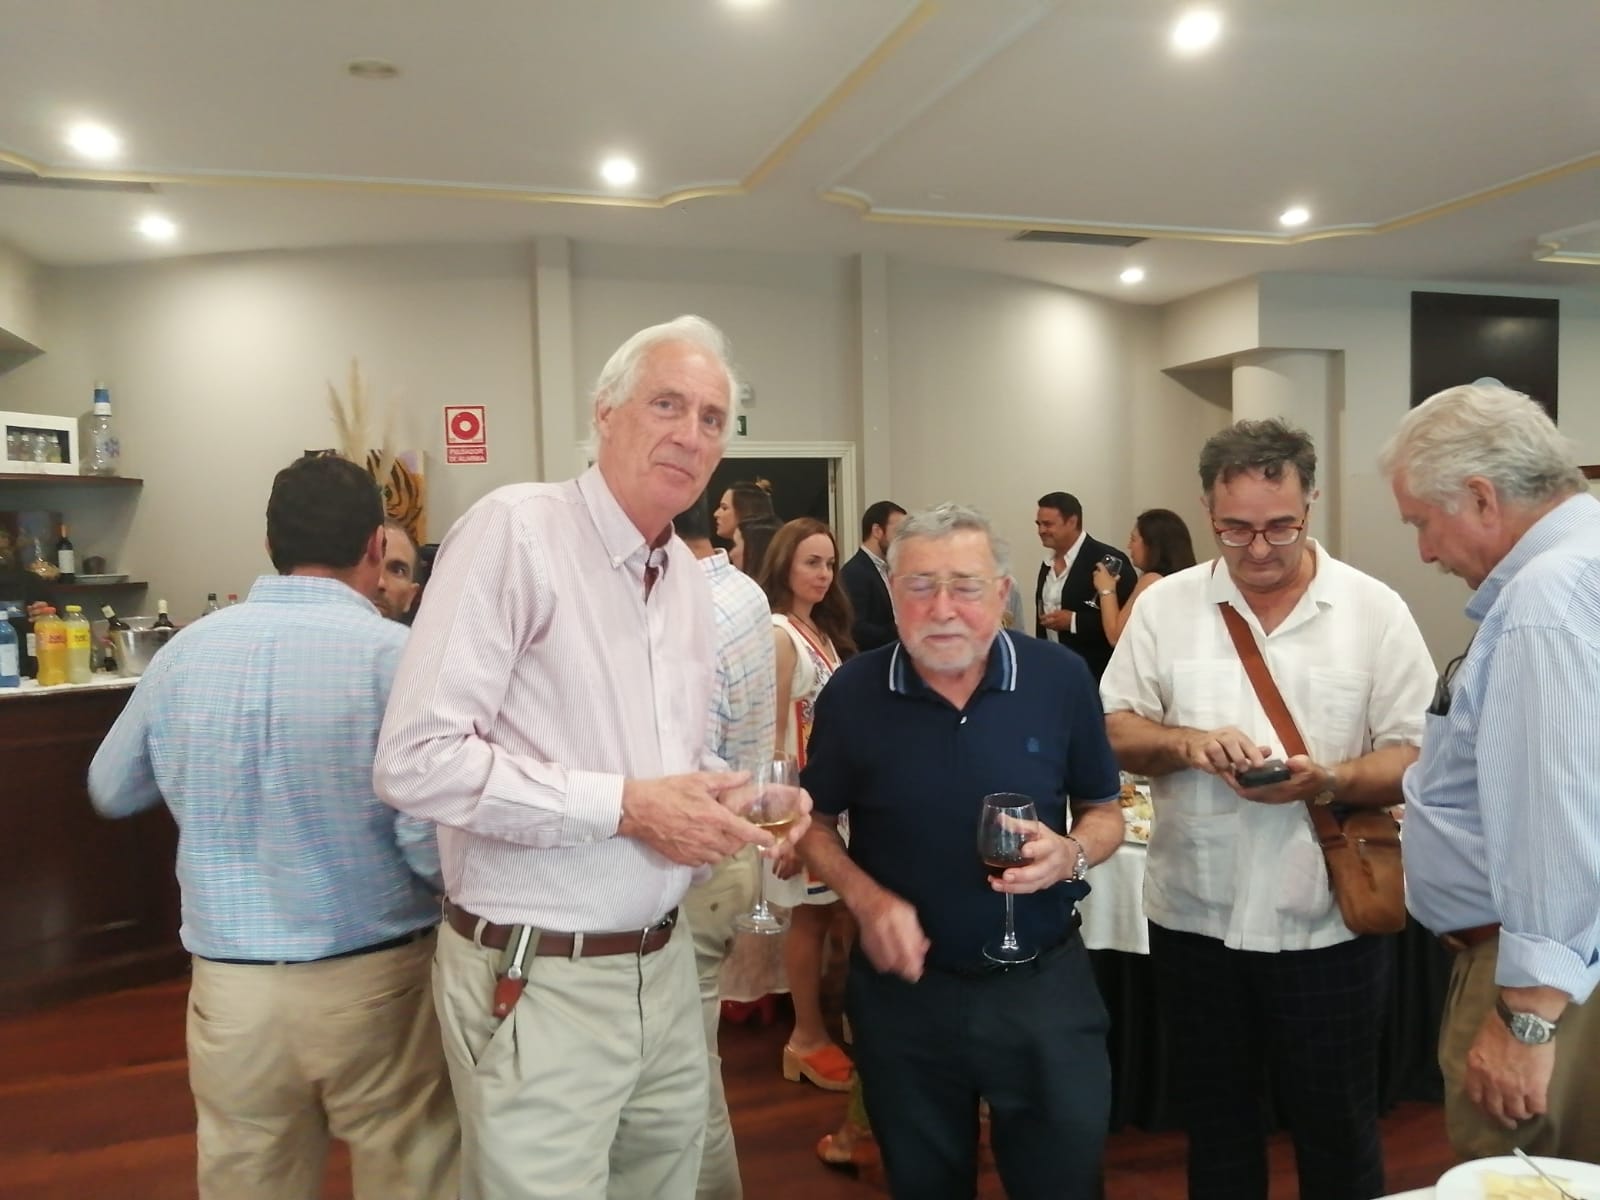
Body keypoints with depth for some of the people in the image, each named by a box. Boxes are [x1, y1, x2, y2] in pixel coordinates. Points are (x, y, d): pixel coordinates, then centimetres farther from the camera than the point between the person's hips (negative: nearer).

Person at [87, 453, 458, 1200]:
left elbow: (111, 790, 15)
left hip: (233, 985, 4)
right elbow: (435, 843, -20)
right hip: (376, 979, -4)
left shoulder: (186, 650, -1)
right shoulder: (395, 653, -16)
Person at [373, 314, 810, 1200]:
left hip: (663, 963, 7)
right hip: (537, 981, -7)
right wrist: (624, 806, -21)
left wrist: (721, 803, -1)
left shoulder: (689, 579, 10)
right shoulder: (515, 529, -15)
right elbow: (416, 760, -22)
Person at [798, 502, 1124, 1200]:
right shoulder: (853, 692, -10)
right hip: (904, 989, 1)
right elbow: (816, 823, 4)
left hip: (1045, 984, 0)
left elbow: (1105, 813, 3)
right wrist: (865, 897, -14)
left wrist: (1074, 853, -20)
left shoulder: (1062, 680, -10)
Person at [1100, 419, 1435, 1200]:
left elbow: (1417, 758, -6)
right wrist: (1184, 742, -20)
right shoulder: (1165, 606, -1)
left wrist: (1328, 782, -25)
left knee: (1336, 1134, 15)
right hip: (1194, 919, 2)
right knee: (1213, 1124, 19)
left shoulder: (1375, 610, -4)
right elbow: (1112, 732, 0)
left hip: (1327, 924, -1)